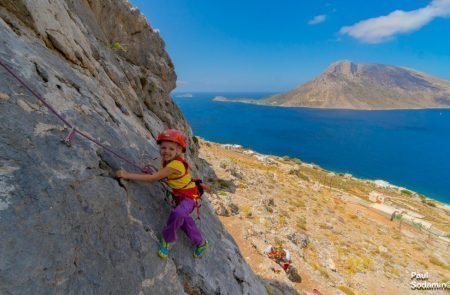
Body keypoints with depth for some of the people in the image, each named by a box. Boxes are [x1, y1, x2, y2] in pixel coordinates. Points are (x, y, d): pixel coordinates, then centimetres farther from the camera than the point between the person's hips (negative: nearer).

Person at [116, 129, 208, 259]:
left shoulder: (176, 164, -33)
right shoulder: (167, 160, -5)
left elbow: (153, 178, -35)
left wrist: (127, 175, -32)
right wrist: (152, 171, -16)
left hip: (189, 196, -9)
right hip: (178, 195, 9)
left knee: (178, 213, -35)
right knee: (182, 219, 17)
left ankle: (167, 239, -5)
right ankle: (201, 243, 40)